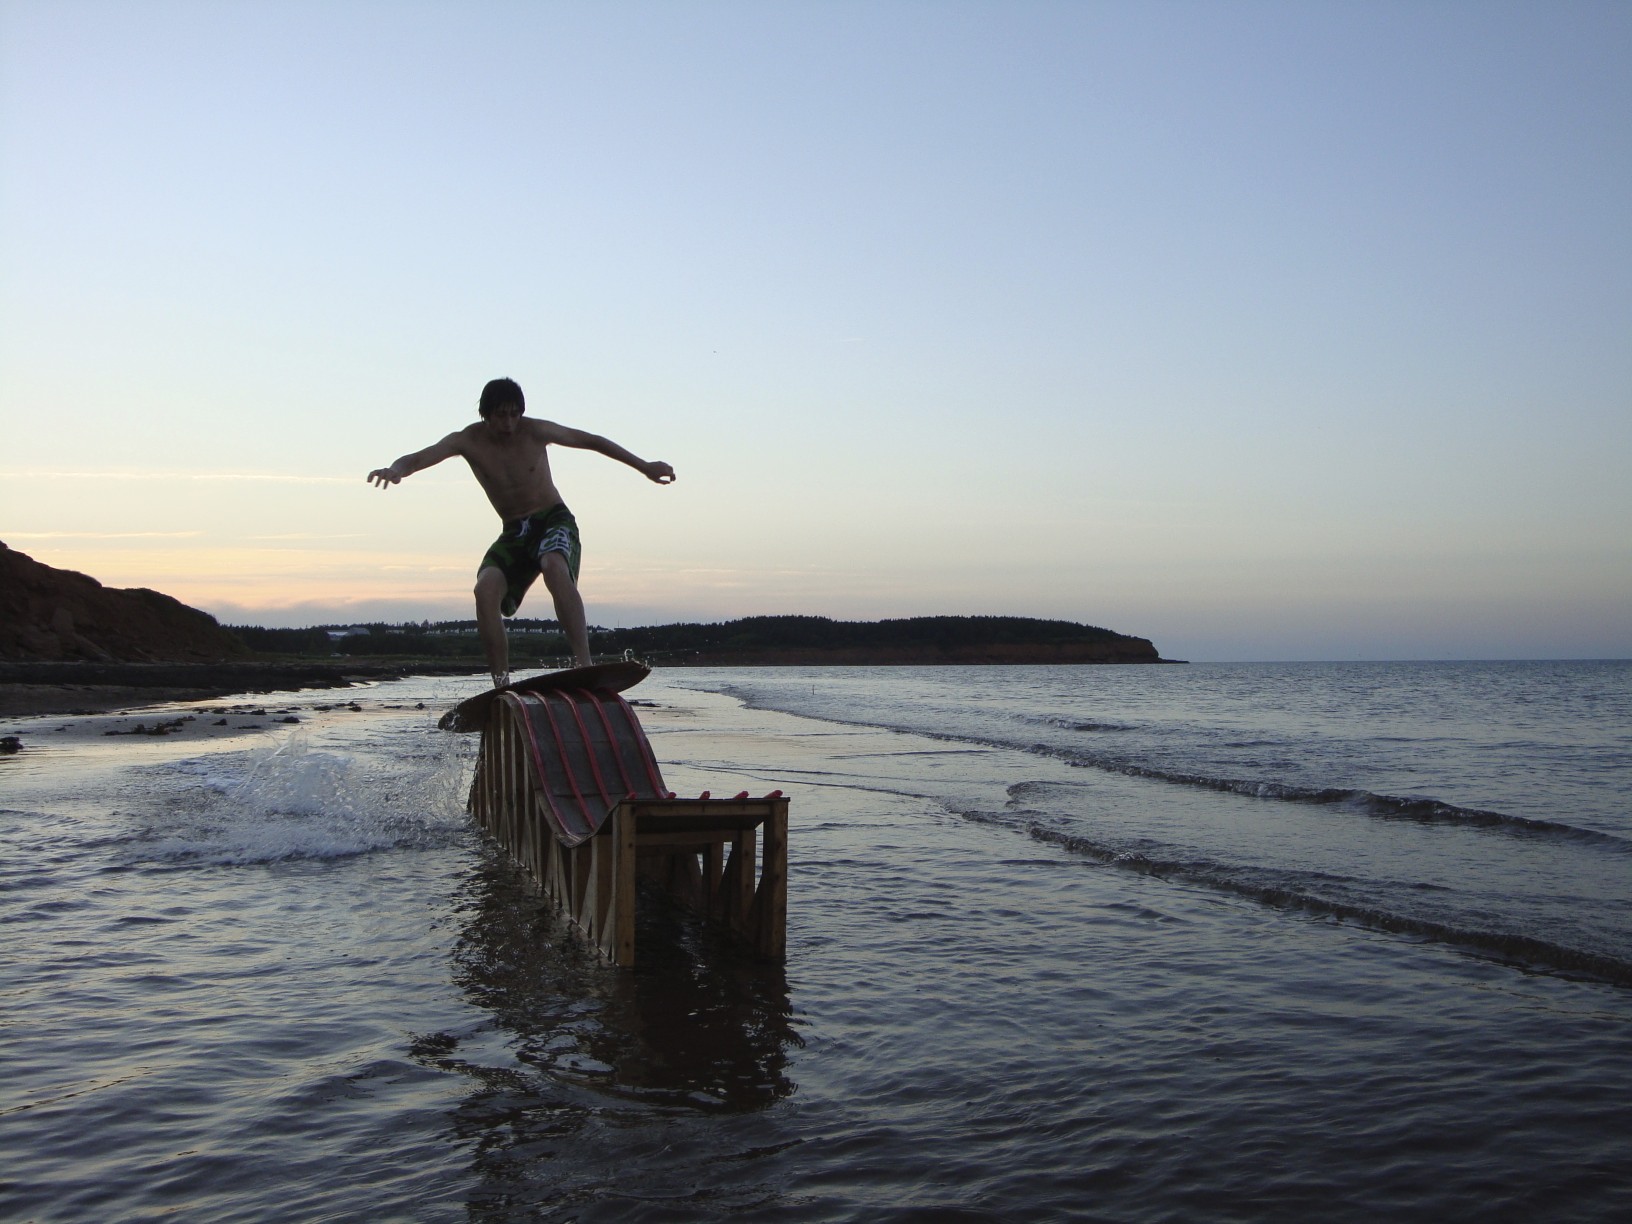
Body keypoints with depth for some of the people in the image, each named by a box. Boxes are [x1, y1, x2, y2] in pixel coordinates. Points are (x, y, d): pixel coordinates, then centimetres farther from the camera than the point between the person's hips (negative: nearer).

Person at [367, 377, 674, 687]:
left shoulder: (535, 431, -7)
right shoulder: (469, 441, -4)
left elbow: (591, 440, 3)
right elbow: (419, 457, -16)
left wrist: (643, 466, 6)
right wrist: (395, 469, -41)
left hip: (554, 520, -2)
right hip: (513, 532, 3)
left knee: (554, 568, -37)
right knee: (486, 587, -25)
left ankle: (583, 663, -43)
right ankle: (501, 683, -23)